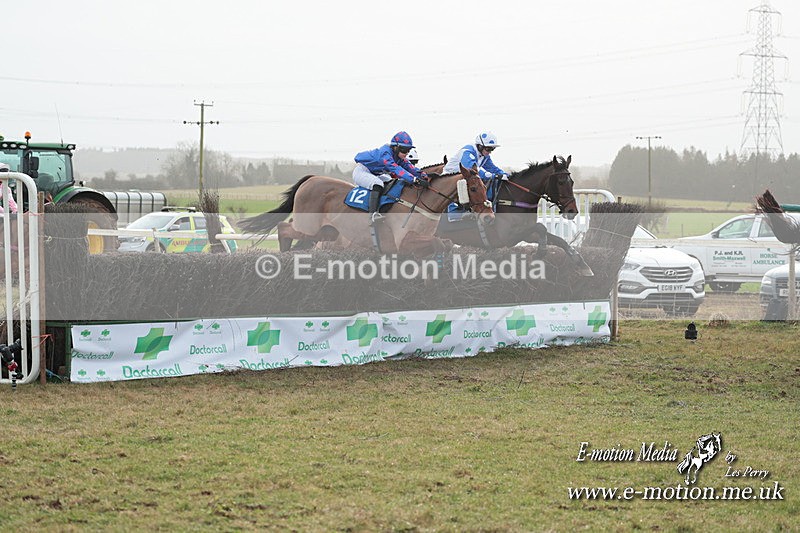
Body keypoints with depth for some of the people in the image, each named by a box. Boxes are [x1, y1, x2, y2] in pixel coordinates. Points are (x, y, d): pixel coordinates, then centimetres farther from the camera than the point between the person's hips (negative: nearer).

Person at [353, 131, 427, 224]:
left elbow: (408, 166, -11)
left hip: (374, 174, 10)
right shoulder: (384, 153, -32)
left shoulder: (399, 156, -3)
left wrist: (422, 175, -31)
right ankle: (373, 215, -44)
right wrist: (415, 179, -52)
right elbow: (396, 169, -43)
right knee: (377, 184, -33)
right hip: (361, 171, -10)